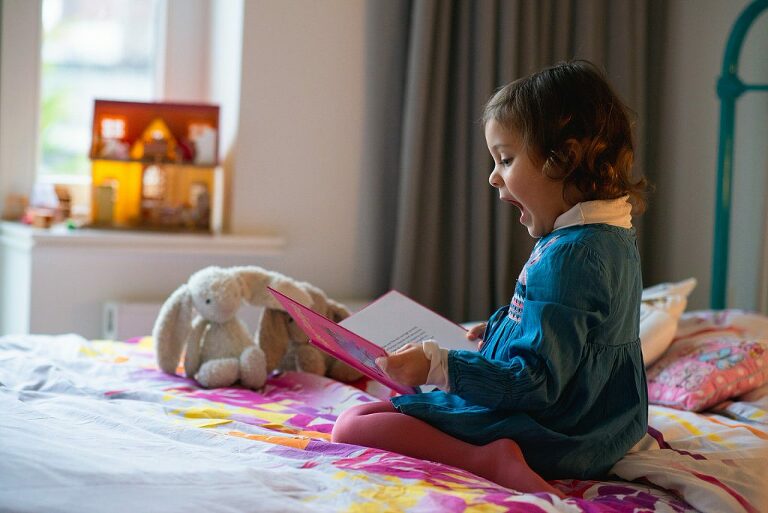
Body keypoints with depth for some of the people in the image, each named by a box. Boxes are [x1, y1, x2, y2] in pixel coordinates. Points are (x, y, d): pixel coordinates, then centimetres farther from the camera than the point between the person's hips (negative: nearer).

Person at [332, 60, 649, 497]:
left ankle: (491, 459, -30)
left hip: (550, 438, -11)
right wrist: (497, 329, 25)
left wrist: (439, 366, -28)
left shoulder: (568, 256, -26)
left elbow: (535, 383, -28)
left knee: (353, 425, -18)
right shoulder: (616, 238, 7)